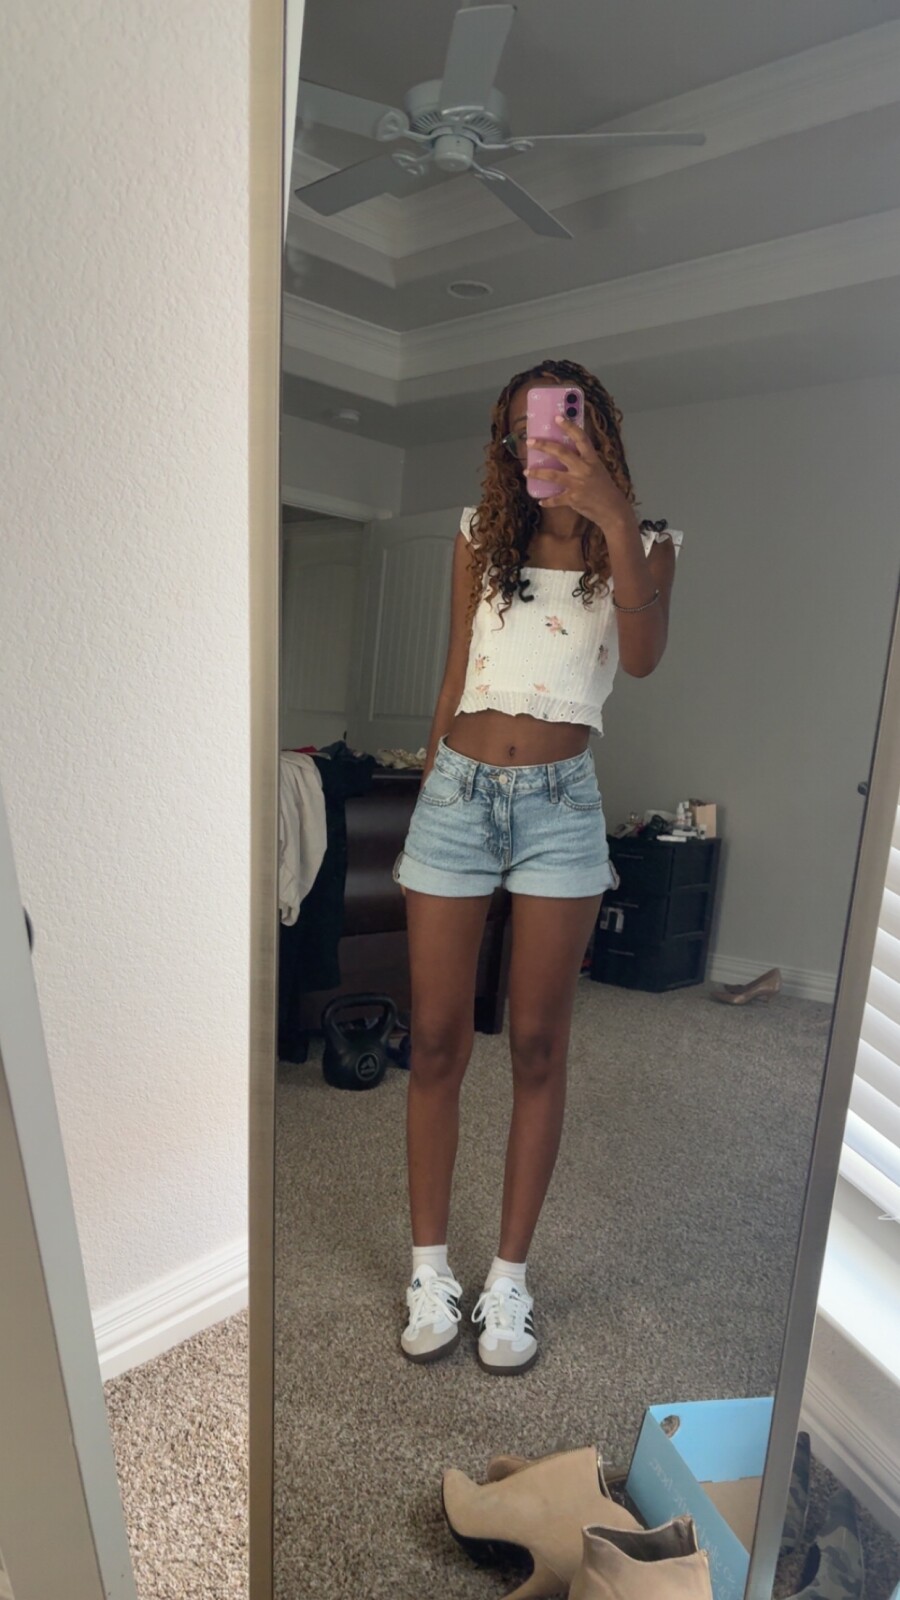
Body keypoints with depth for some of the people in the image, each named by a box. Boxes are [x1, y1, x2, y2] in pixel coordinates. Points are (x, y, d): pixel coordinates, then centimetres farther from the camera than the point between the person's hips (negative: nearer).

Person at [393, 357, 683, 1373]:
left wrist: (612, 518, -22)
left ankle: (509, 1278, 23)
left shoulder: (639, 544, 6)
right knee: (436, 1042, 5)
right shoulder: (482, 535, 12)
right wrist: (432, 785, 13)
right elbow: (456, 675, 13)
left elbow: (641, 657, -14)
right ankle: (430, 1269, 23)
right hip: (457, 791, 2)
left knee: (537, 1047, 5)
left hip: (558, 801, -1)